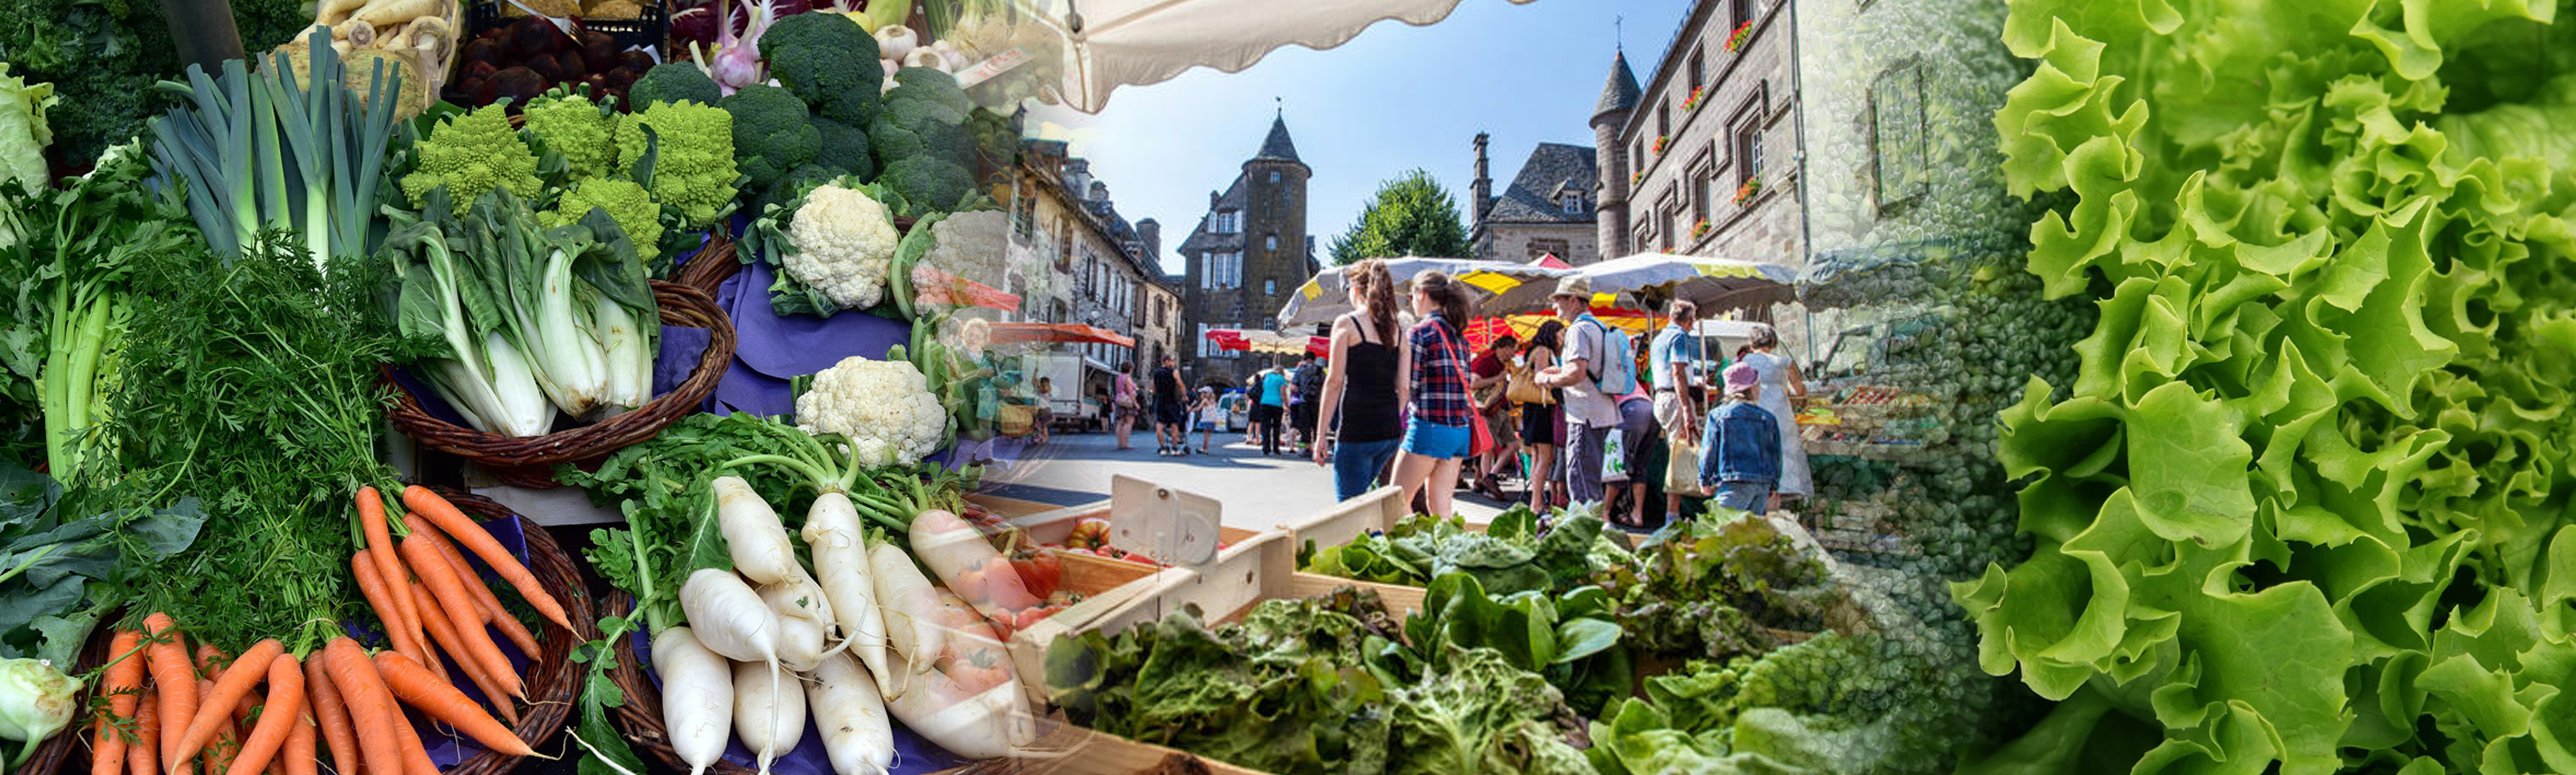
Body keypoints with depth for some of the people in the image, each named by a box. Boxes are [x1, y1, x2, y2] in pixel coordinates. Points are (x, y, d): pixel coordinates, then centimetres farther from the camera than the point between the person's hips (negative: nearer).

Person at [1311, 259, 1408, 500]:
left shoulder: (1347, 323, -4)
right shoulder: (1396, 329, 12)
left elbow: (1334, 382, -8)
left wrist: (1321, 435, -6)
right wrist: (1396, 430, 18)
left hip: (1356, 430, -6)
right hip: (1390, 431, 6)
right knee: (1358, 496, 23)